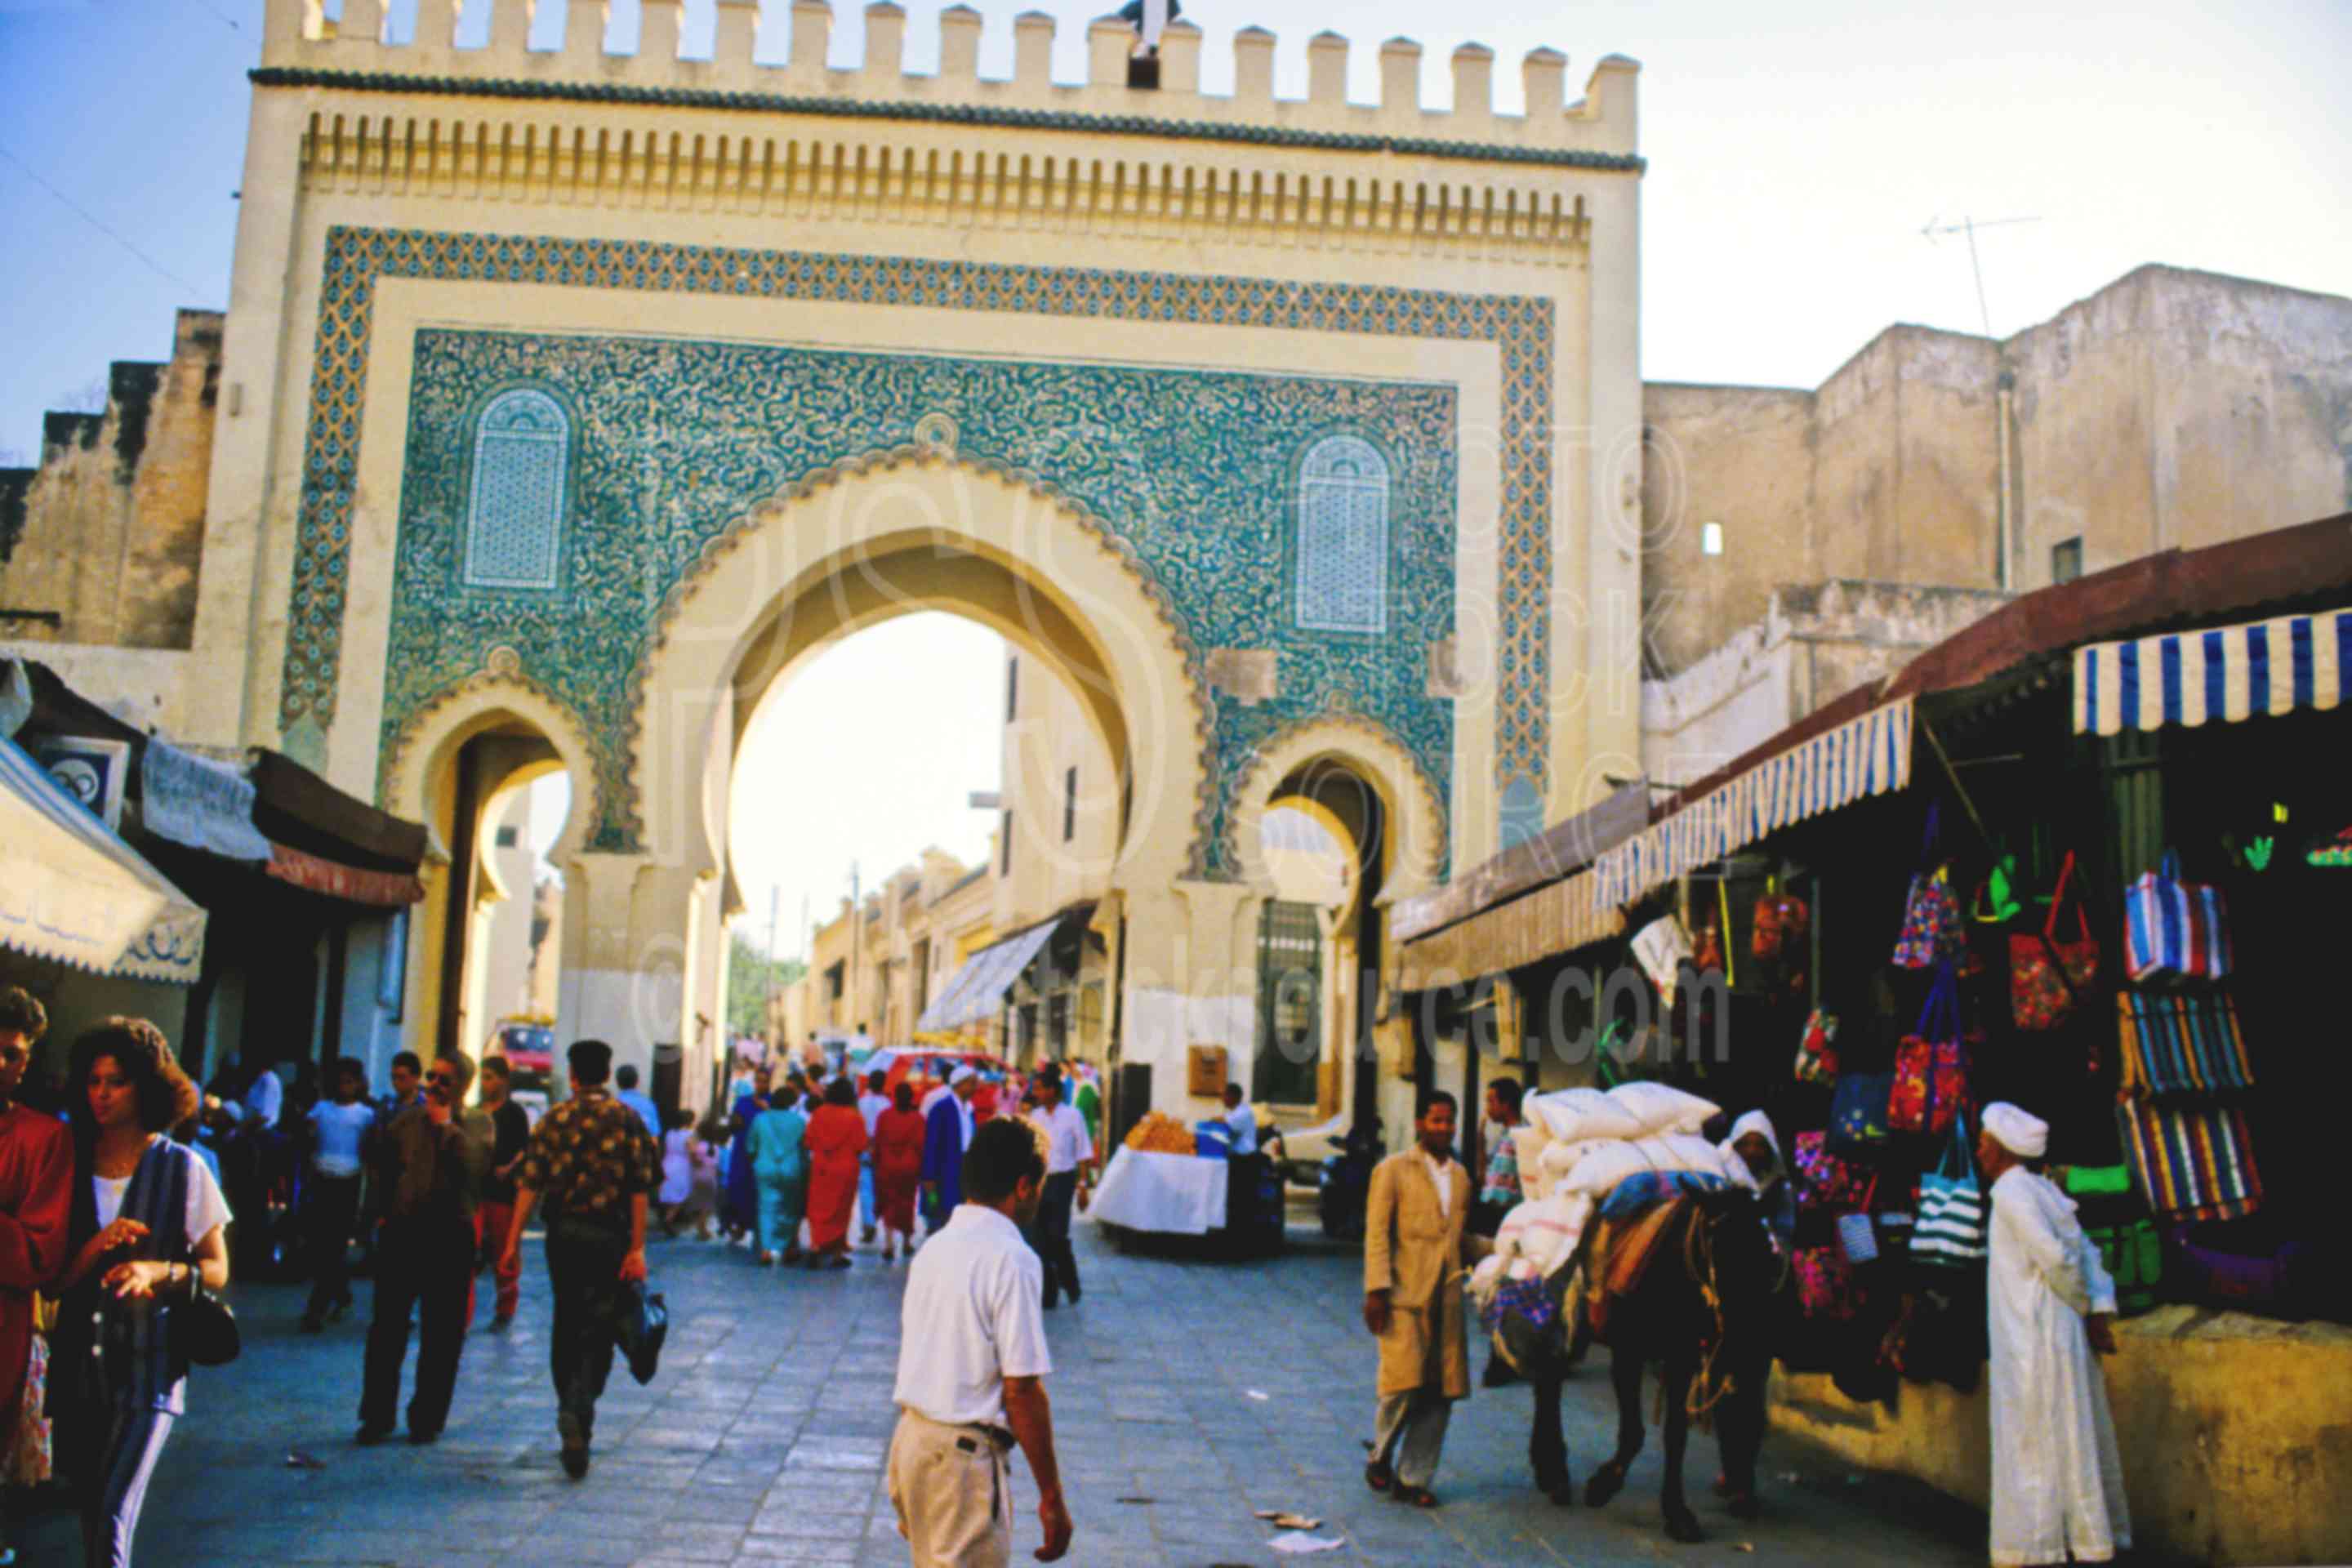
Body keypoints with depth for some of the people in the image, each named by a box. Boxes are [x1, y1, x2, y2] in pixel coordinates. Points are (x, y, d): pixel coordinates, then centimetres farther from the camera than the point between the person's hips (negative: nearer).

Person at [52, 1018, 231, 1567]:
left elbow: (217, 1270, 1)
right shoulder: (73, 1165, 5)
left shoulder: (181, 1168, -2)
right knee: (93, 1512, 14)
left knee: (111, 1516, -15)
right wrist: (94, 1249, -14)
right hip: (78, 1364, 4)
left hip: (148, 1364, -4)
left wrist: (158, 1271, -17)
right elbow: (53, 1280, 5)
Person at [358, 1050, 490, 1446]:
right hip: (402, 1232, 2)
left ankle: (427, 1419, 15)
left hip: (451, 1238, -2)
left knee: (441, 1335, 4)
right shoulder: (406, 1123, 10)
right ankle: (377, 1417, 11)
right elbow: (383, 1171, 19)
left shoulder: (477, 1127, 2)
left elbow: (473, 1165, -17)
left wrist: (446, 1125, -14)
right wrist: (384, 1213, 10)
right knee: (387, 1329, 1)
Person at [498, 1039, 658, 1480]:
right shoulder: (627, 1120, -2)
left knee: (565, 1326, 17)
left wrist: (513, 1241, -1)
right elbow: (639, 1189, -7)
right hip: (609, 1236, -2)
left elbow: (530, 1185, -4)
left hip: (562, 1233, 2)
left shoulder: (552, 1120, 2)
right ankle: (578, 1414, -19)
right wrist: (637, 1248, -5)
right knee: (597, 1332, -1)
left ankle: (570, 1411, 26)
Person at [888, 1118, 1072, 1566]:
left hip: (909, 1439, 8)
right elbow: (1022, 1390, -17)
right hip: (964, 1453, -8)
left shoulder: (935, 1246, 9)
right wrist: (1052, 1496, -11)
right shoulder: (1012, 1258, -16)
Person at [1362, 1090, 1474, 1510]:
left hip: (1447, 1298, 5)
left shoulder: (1460, 1175, 17)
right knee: (1405, 1385, -10)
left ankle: (1413, 1479, 14)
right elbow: (1377, 1234, -5)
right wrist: (1376, 1290, -12)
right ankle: (1380, 1457, 16)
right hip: (1404, 1295, -5)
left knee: (1442, 1392, 3)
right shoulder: (1393, 1170, 1)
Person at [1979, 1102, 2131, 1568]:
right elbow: (2086, 1253, 10)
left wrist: (2083, 1307, -7)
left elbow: (2056, 1256, -21)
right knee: (2074, 1438, 14)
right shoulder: (2041, 1189, 14)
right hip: (2063, 1334, 9)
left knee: (2036, 1442, -2)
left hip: (2035, 1336, -9)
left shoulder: (2012, 1192, -14)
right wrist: (2100, 1311, 1)